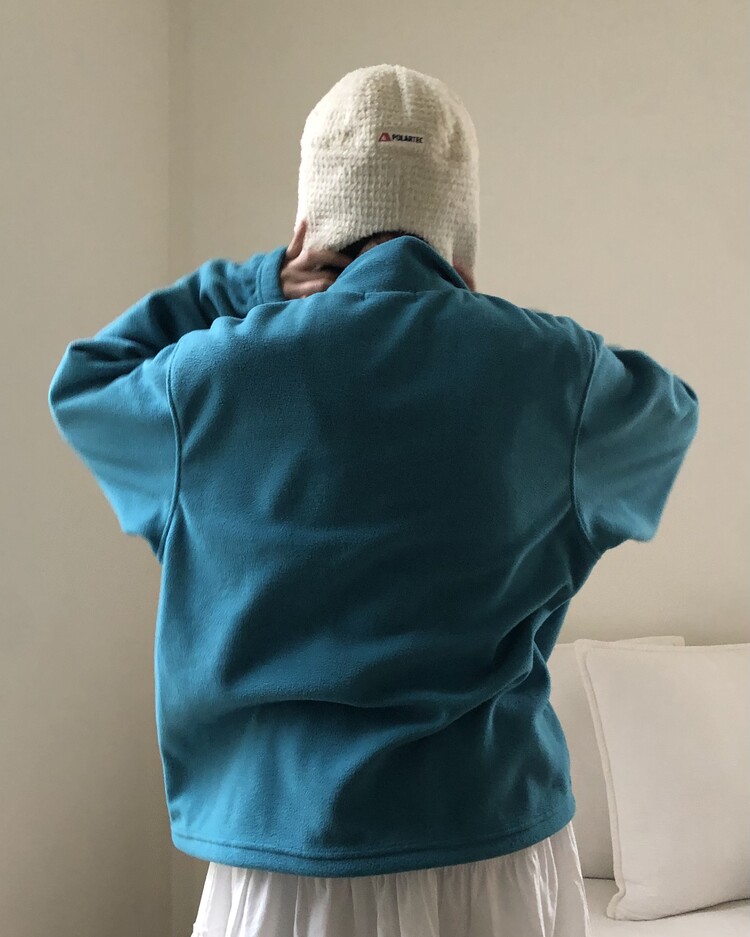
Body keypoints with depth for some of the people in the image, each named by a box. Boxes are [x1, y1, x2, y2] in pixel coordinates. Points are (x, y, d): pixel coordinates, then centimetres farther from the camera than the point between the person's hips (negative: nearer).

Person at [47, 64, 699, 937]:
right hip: (500, 856, 1)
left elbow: (80, 384, 13)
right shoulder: (549, 371, -8)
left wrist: (253, 289, 8)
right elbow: (666, 409, 16)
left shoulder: (217, 373, -9)